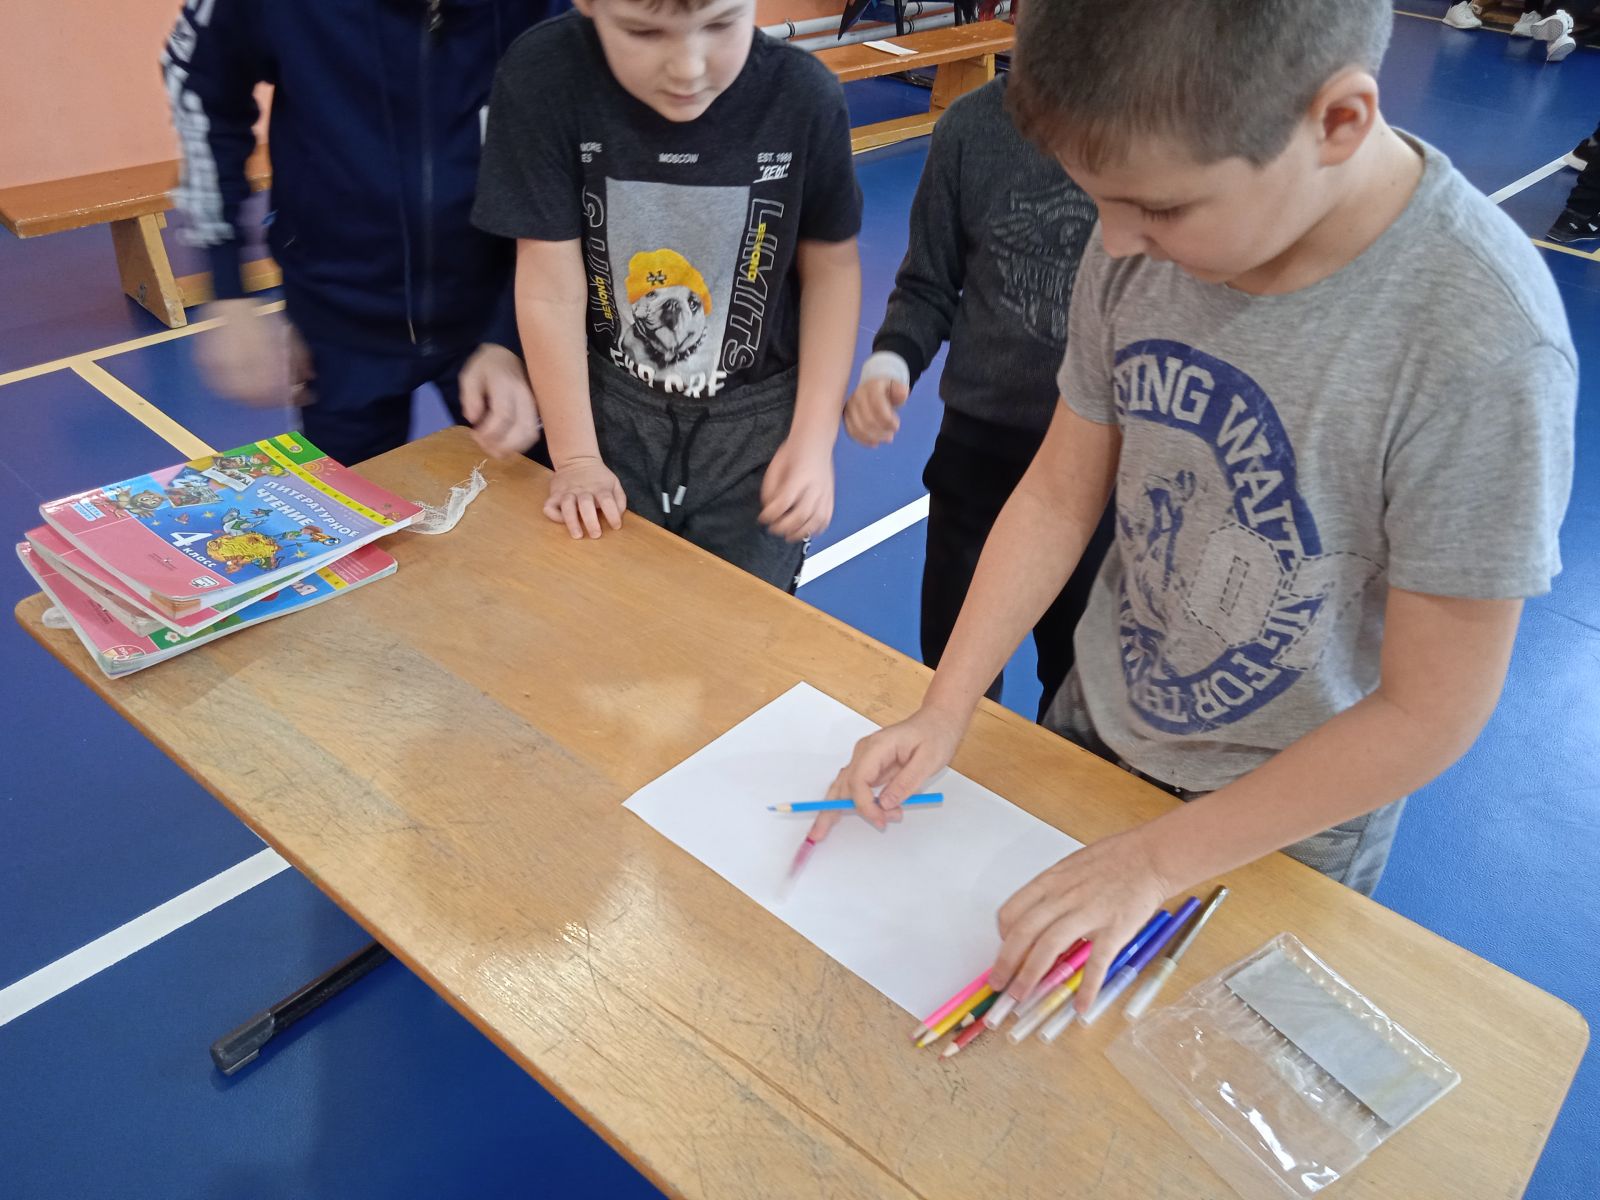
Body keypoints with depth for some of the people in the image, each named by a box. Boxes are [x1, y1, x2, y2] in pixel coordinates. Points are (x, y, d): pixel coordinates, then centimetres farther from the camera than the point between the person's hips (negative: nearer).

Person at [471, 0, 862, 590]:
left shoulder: (803, 95, -18)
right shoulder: (542, 76, -20)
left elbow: (831, 267, -3)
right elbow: (551, 288, -13)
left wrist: (813, 439, -7)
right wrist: (575, 457, -7)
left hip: (755, 412, 0)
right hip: (610, 402, 0)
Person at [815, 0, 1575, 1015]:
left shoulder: (1482, 346, -33)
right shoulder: (1142, 245, -17)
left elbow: (1430, 711, -25)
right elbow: (1059, 494, -6)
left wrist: (1156, 858, -21)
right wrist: (944, 711, -12)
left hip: (1292, 811, -4)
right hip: (1096, 721, 4)